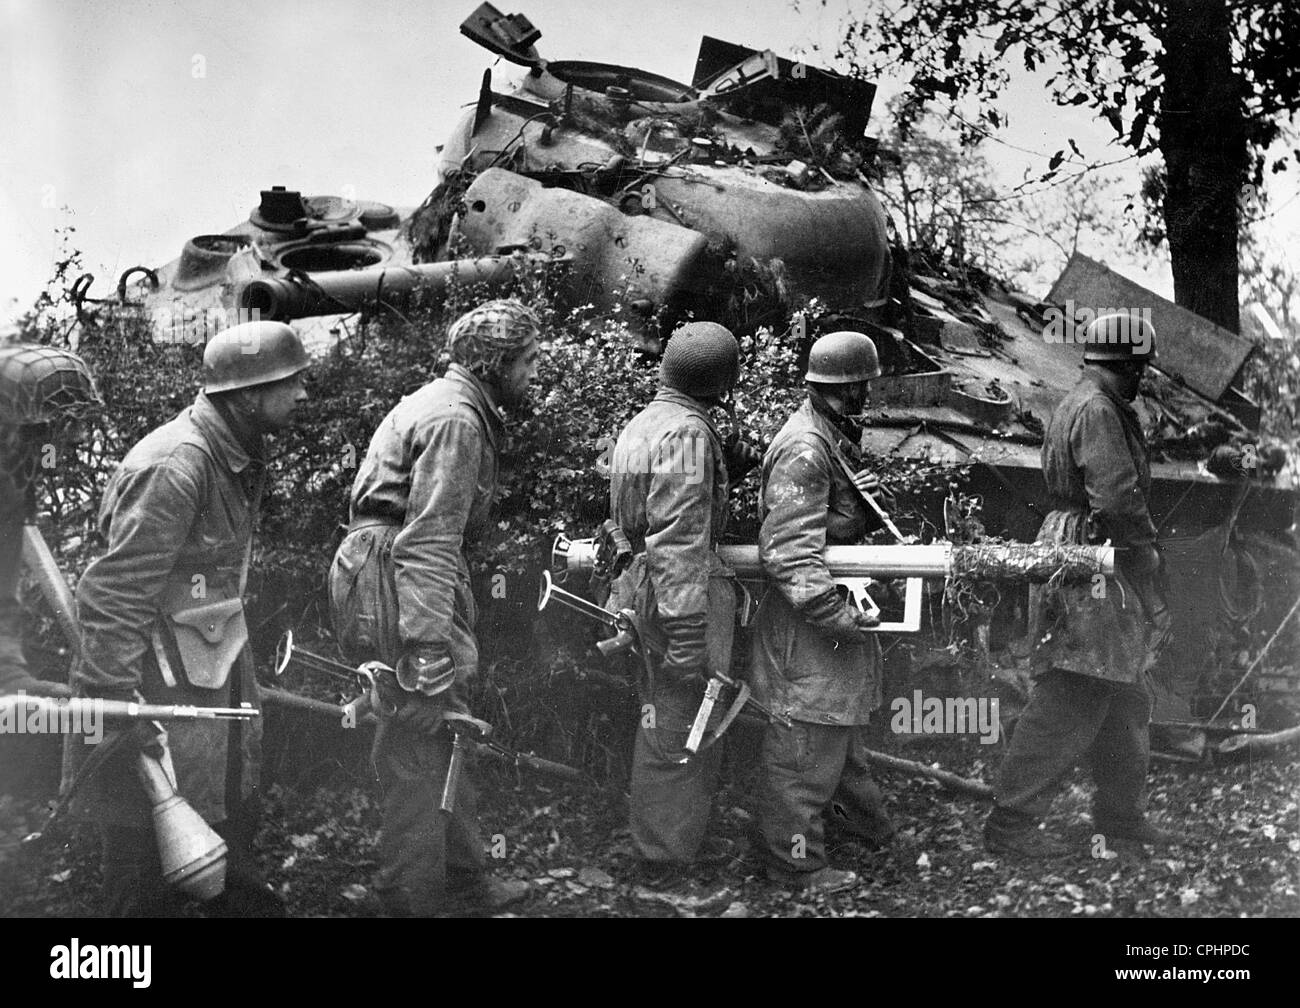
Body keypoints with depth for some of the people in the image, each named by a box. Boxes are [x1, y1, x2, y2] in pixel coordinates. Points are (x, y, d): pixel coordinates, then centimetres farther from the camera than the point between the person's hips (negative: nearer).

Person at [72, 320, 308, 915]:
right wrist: (114, 706, -25)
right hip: (159, 687, -9)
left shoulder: (242, 457, 6)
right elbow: (110, 599, -25)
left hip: (211, 679, 10)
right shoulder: (176, 466, -25)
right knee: (150, 877, 2)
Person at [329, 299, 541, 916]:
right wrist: (430, 658, -28)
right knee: (420, 757, -3)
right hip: (399, 589, -11)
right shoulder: (456, 420, -16)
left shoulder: (444, 404, 19)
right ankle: (413, 900, 7)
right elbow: (427, 545, -24)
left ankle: (463, 880, 28)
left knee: (444, 745, 17)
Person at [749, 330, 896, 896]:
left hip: (835, 601, 11)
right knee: (805, 746, 1)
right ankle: (797, 863, 13)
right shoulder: (805, 451, -24)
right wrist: (835, 613, -31)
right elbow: (788, 551, -29)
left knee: (844, 724, 27)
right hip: (806, 620, -11)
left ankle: (858, 814, 45)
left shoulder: (835, 437, 10)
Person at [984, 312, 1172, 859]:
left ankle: (1121, 815, 27)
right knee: (1070, 704, -7)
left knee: (1124, 702, 17)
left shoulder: (1080, 405, 19)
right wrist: (1149, 581, -13)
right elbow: (1118, 500, -23)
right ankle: (1010, 823, -2)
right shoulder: (1098, 410, -15)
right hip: (1091, 575, -11)